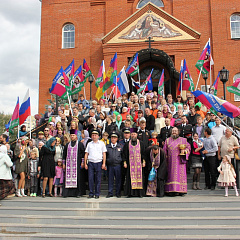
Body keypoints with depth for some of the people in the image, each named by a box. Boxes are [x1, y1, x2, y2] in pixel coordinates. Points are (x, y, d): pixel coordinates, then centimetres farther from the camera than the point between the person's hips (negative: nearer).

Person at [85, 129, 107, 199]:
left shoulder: (101, 143, 9)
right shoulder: (89, 144, 14)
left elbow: (104, 154, 7)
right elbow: (86, 154, 13)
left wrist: (104, 163, -1)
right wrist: (85, 163, 4)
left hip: (99, 162, -1)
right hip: (90, 163, 2)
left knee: (98, 179, 0)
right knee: (90, 178, -2)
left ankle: (97, 194, 6)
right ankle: (91, 193, 6)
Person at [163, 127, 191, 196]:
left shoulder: (183, 140, 9)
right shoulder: (168, 140, 15)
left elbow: (188, 147, 7)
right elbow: (165, 150, 14)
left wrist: (184, 150, -13)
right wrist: (165, 159, 4)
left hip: (179, 161, -2)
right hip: (171, 161, 2)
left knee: (180, 174, -5)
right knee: (171, 175, -1)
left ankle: (181, 190, -1)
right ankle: (171, 190, 2)